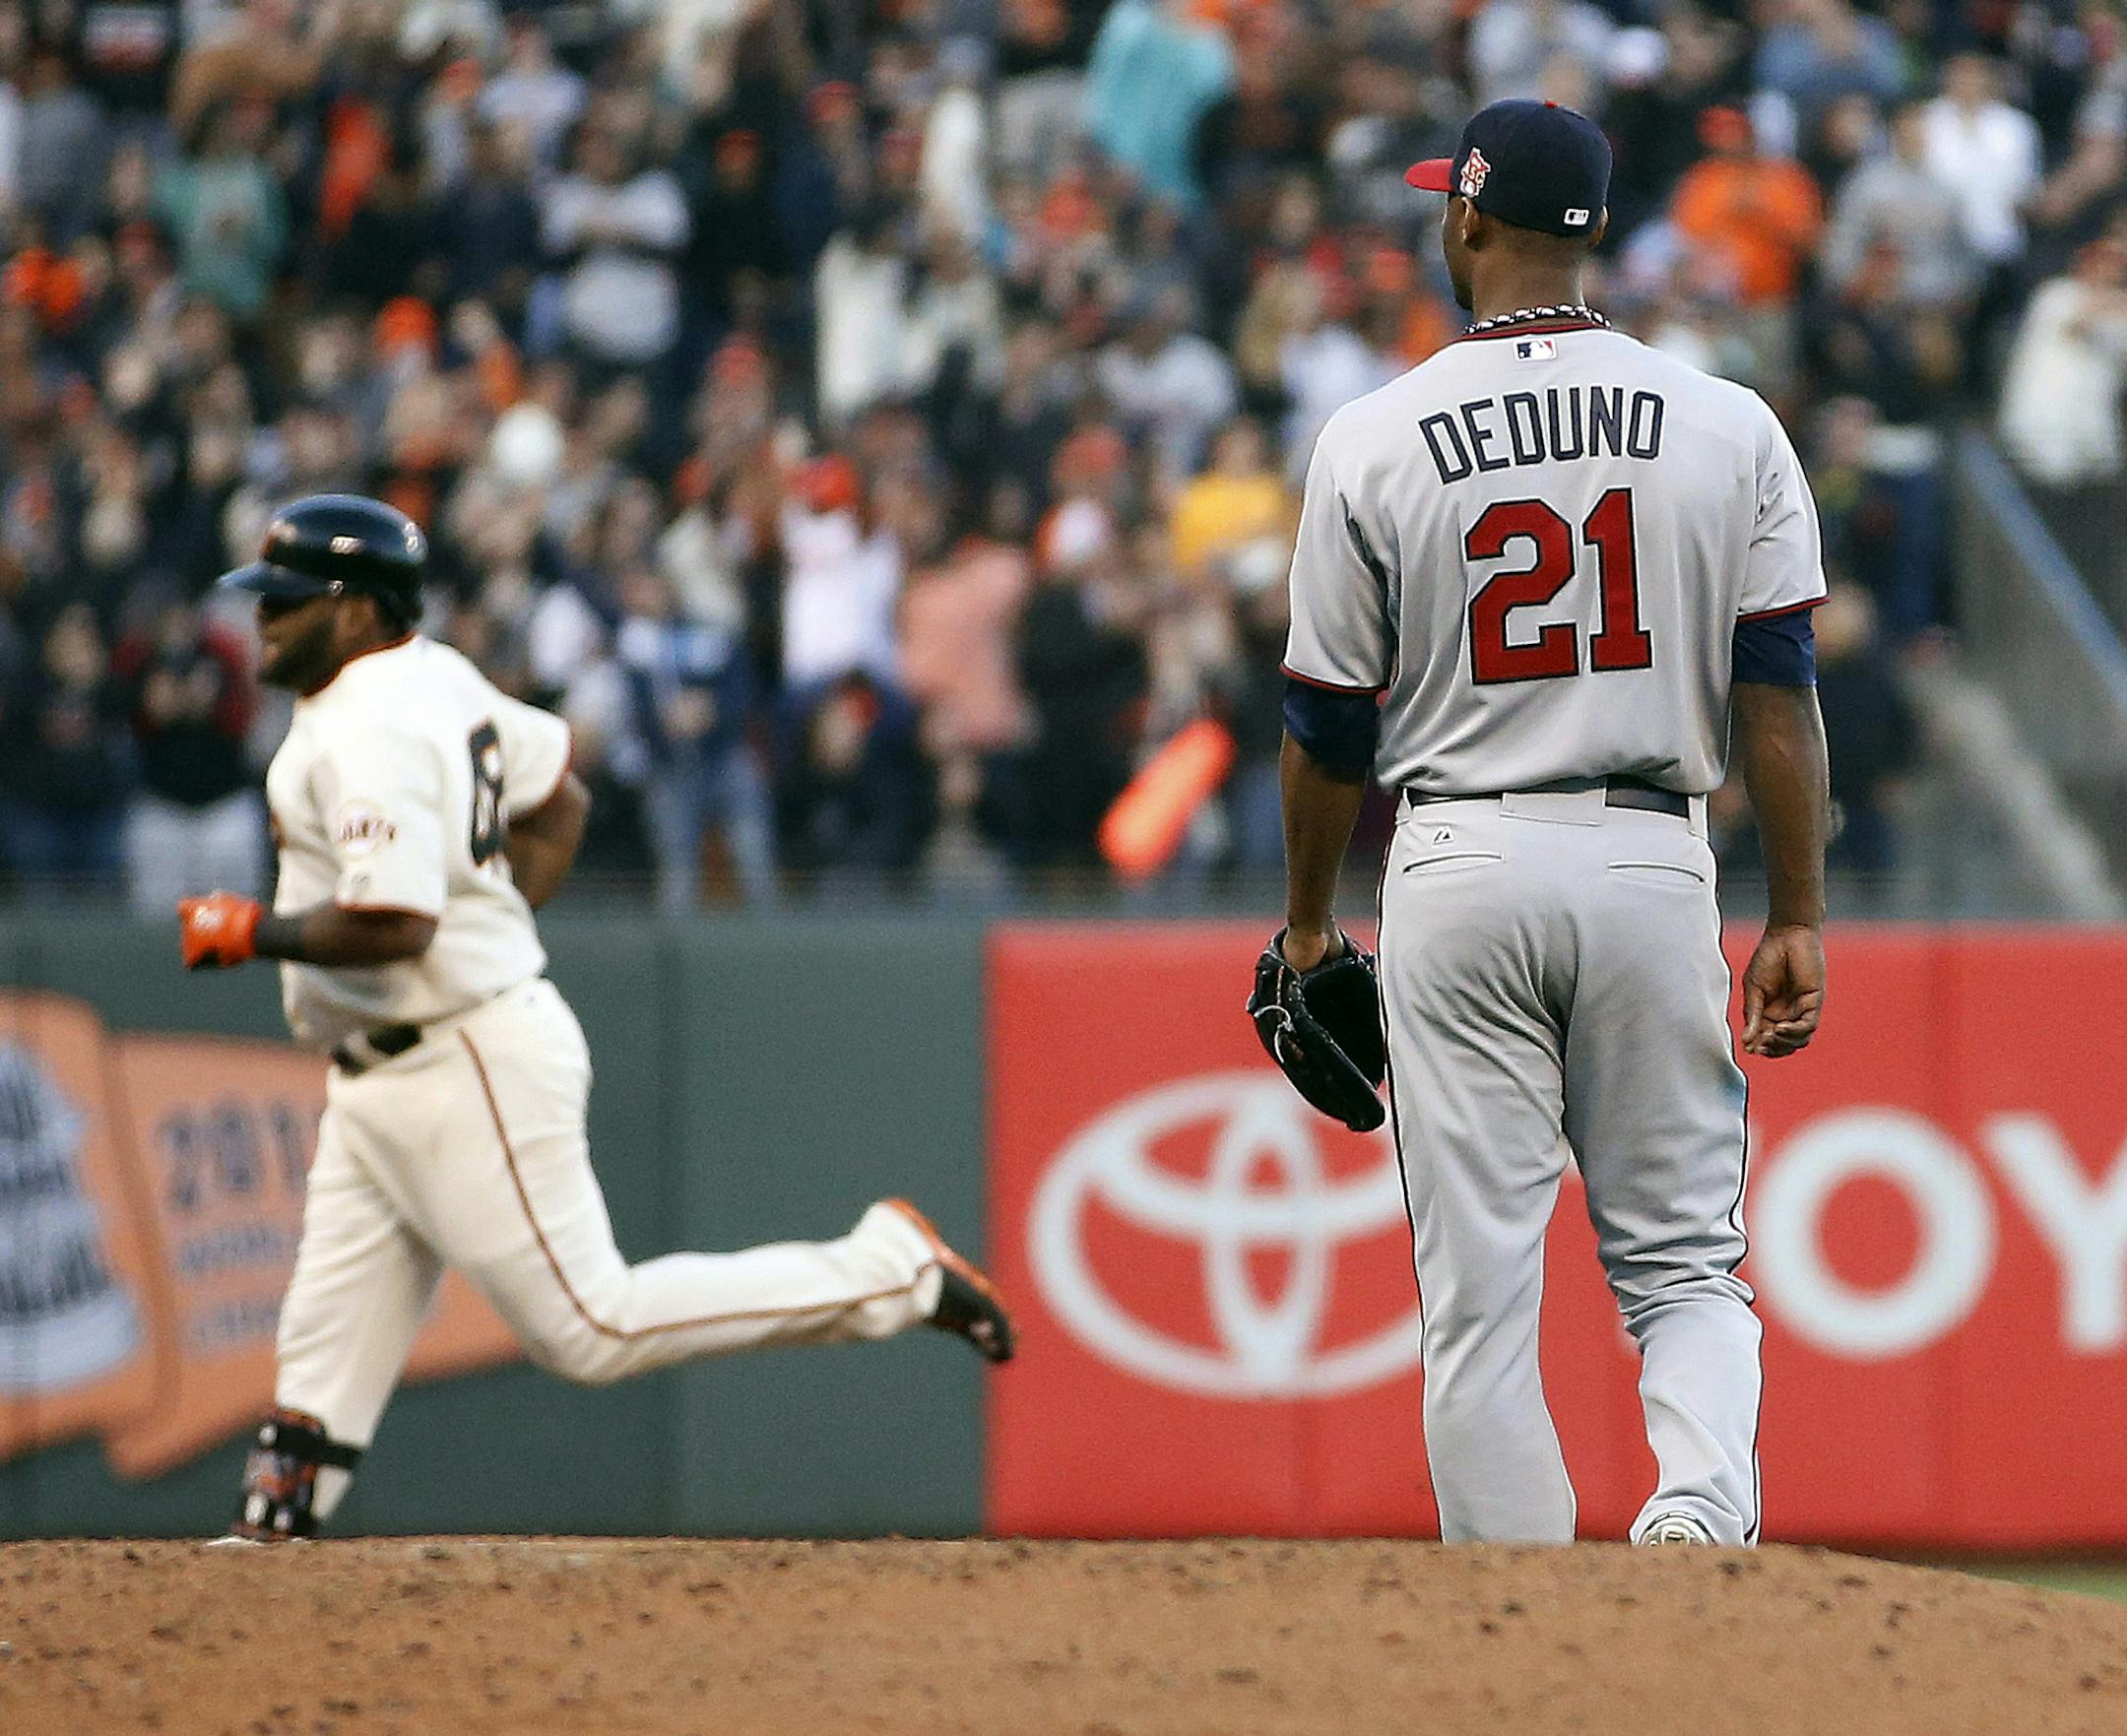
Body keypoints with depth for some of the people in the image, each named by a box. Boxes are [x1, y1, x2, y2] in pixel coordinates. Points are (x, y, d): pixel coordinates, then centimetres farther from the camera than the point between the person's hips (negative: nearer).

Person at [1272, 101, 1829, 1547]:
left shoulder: (1374, 441, -2)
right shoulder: (1729, 427, 1)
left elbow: (1331, 725, 4)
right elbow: (1779, 691, -2)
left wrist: (1309, 921, 17)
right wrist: (1800, 921, 3)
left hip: (1460, 870, -1)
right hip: (1654, 861, 1)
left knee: (1481, 1290, 3)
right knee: (1684, 1258, 9)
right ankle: (1703, 1500, -20)